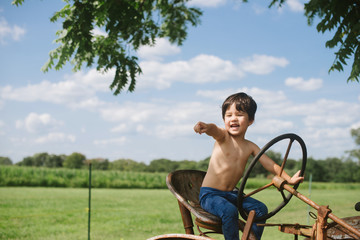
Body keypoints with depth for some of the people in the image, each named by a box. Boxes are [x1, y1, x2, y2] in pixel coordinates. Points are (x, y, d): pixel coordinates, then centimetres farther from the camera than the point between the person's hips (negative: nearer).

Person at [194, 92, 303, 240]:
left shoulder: (250, 147, 6)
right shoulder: (222, 137, -9)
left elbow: (270, 164, 7)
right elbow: (214, 130, -33)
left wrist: (289, 179, -7)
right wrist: (205, 127, -58)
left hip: (231, 194, 6)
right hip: (209, 194, -6)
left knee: (260, 209, -4)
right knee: (229, 211, -31)